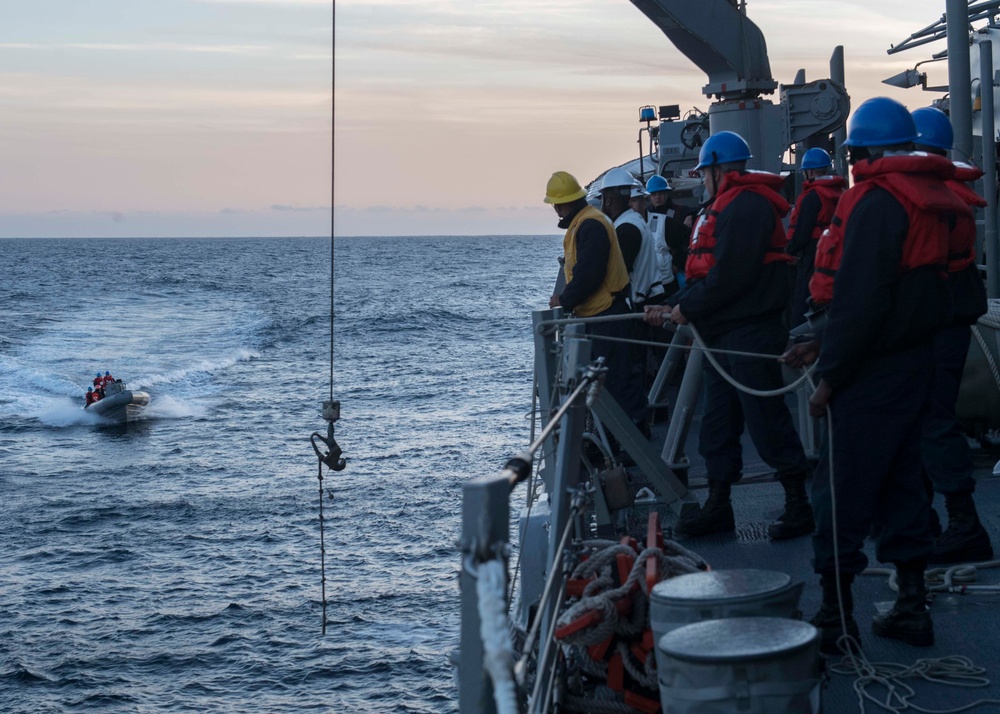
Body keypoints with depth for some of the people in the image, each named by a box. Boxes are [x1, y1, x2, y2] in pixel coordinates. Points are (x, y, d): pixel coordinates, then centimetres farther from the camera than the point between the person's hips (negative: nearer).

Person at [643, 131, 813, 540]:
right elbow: (709, 273, 21)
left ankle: (798, 506, 0)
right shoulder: (727, 207, 21)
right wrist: (671, 307, 14)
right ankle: (718, 507, 18)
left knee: (767, 422, -7)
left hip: (750, 333, -11)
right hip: (725, 334, 11)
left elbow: (730, 275, -22)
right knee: (718, 423, 12)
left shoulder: (746, 206, -13)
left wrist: (688, 309, -13)